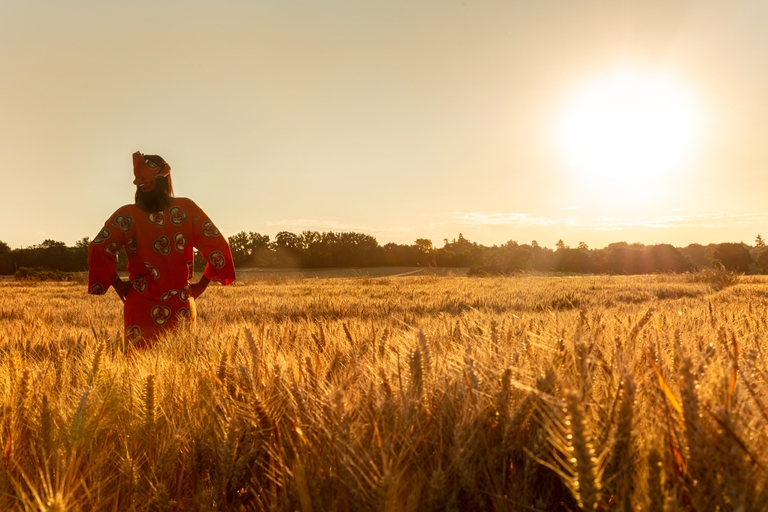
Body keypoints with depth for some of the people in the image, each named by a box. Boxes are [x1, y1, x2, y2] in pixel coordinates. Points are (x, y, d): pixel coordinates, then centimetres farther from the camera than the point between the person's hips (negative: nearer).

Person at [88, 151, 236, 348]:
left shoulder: (127, 215, -6)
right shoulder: (187, 208, -4)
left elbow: (99, 250, -16)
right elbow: (217, 246, -6)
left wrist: (117, 284, -3)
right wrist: (202, 284, 4)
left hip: (142, 308, 0)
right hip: (181, 307, 1)